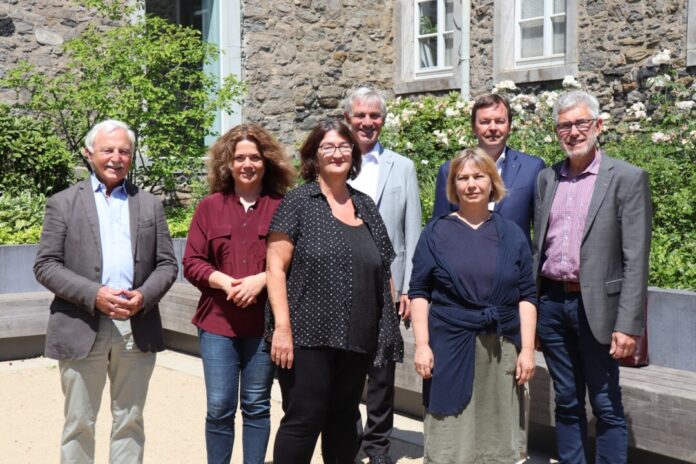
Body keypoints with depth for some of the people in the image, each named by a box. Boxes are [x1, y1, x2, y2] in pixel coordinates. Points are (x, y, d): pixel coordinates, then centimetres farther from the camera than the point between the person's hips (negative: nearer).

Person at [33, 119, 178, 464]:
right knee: (79, 423, 6)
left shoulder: (150, 205, 12)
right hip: (82, 329, -2)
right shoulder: (63, 202, 4)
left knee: (130, 422, 10)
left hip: (137, 329, 2)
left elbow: (167, 264, 8)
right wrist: (94, 295, -16)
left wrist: (144, 296, -12)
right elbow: (45, 265, -3)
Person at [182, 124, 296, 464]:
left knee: (257, 405, 9)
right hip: (218, 320, 1)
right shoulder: (210, 207, 5)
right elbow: (192, 263, 3)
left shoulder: (283, 207, 0)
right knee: (219, 407, 2)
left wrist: (261, 279, -16)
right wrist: (224, 281, -14)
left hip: (265, 321, -1)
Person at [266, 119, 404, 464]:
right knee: (303, 420, -2)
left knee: (344, 419, 14)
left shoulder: (365, 206, 13)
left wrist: (388, 326, 11)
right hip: (308, 335, -5)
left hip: (357, 338, 5)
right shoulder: (298, 202, -2)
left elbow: (382, 271, 17)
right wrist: (282, 326, -16)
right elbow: (275, 267, -8)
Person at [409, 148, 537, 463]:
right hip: (449, 347, -1)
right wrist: (422, 344, -8)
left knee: (497, 437, 7)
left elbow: (526, 296, 6)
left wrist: (527, 349, -1)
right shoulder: (436, 232, 3)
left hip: (501, 349, 2)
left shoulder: (511, 234, 7)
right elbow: (419, 292, 1)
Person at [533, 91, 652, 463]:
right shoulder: (546, 178, 10)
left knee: (606, 407, 4)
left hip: (595, 306, -4)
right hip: (551, 303, 5)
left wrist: (627, 324, -16)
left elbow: (635, 260, -10)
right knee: (566, 403, 14)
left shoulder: (627, 178, -6)